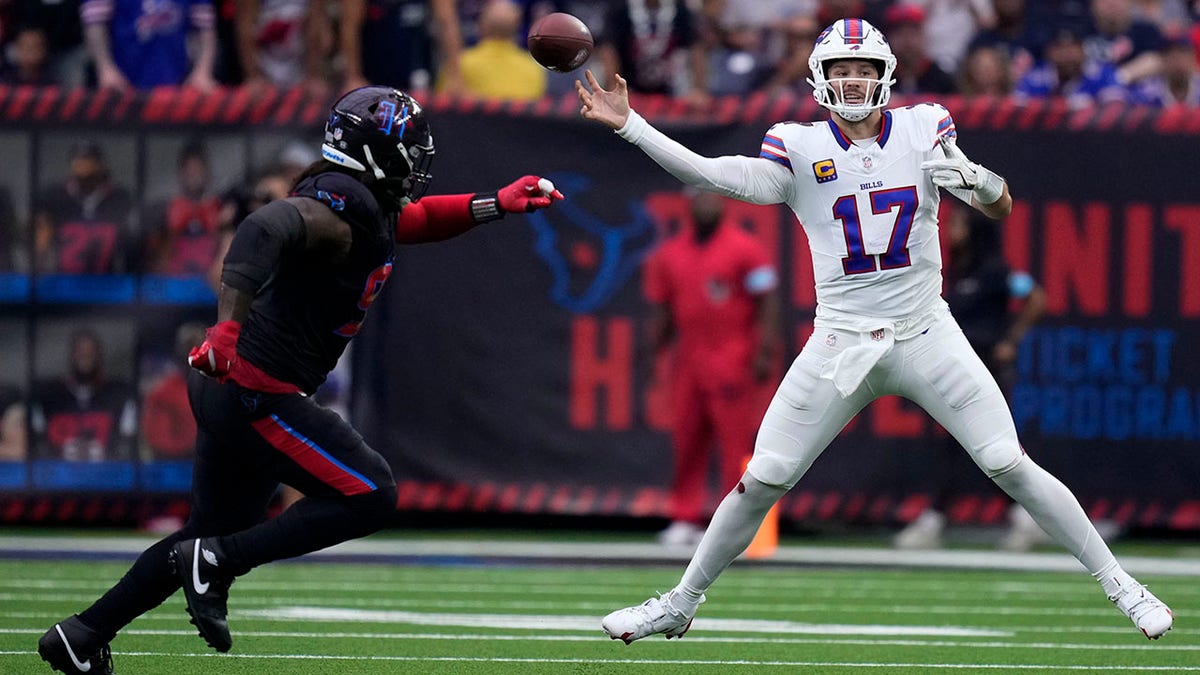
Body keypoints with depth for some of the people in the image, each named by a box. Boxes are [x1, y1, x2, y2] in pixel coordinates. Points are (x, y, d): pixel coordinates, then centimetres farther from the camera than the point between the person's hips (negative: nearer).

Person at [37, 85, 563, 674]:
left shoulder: (367, 206, 12)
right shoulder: (341, 209, -18)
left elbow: (417, 218, 33)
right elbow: (266, 229, -37)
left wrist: (495, 205, 23)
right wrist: (231, 322, -45)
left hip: (223, 385, 11)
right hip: (255, 396, -11)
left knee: (214, 535, 21)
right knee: (370, 498, -8)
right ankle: (213, 563, -7)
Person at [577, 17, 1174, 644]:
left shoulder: (923, 131, 0)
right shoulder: (800, 149, -2)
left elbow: (1001, 206, -5)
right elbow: (712, 175, -12)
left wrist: (976, 179, -29)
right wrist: (627, 124, -20)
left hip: (925, 334, 0)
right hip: (839, 348, 0)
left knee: (1012, 468, -6)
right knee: (761, 482, -1)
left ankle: (1119, 585, 4)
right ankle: (680, 604, 15)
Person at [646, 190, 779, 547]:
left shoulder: (745, 248, -4)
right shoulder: (671, 253, 12)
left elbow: (767, 303, -6)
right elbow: (662, 310, 18)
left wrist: (763, 353, -14)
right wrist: (651, 353, 9)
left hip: (733, 360, -6)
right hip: (688, 359, 6)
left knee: (735, 440, -7)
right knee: (686, 440, 5)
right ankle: (686, 518, 10)